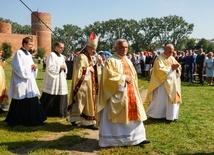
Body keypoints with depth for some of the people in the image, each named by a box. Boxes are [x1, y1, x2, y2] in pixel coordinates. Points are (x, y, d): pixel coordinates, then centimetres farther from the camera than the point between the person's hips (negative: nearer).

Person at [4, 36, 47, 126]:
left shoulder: (28, 54, 14)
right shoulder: (19, 53, -12)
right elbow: (19, 69, -19)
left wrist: (34, 68, -3)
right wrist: (30, 67, -12)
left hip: (29, 81, 9)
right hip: (21, 82, -8)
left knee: (32, 101, 9)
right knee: (21, 103, -2)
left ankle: (30, 120, 19)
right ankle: (16, 121, 12)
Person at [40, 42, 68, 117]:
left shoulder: (62, 56, 14)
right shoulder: (51, 55, -11)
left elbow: (64, 67, 18)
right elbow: (49, 68, -19)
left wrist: (64, 68, -4)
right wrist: (60, 67, -16)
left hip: (61, 81, 8)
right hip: (53, 81, -8)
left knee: (61, 98, 9)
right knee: (49, 98, 0)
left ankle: (59, 112, 20)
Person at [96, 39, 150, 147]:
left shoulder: (128, 61, 15)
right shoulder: (111, 61, -8)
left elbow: (133, 75, 22)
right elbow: (109, 75, -20)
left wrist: (130, 80, 2)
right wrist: (123, 78, -16)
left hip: (130, 93, 8)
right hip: (116, 94, -7)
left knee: (133, 114, 8)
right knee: (114, 117, -1)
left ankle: (137, 138, 17)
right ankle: (109, 140, 11)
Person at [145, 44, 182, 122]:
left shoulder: (172, 58, 11)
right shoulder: (159, 58, -10)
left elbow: (178, 68, 10)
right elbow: (160, 70, -22)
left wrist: (177, 67, -13)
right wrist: (171, 68, -21)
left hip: (172, 83, 7)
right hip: (162, 83, -7)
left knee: (172, 99, 8)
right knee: (160, 99, -1)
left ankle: (171, 115, 18)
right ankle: (154, 114, 14)